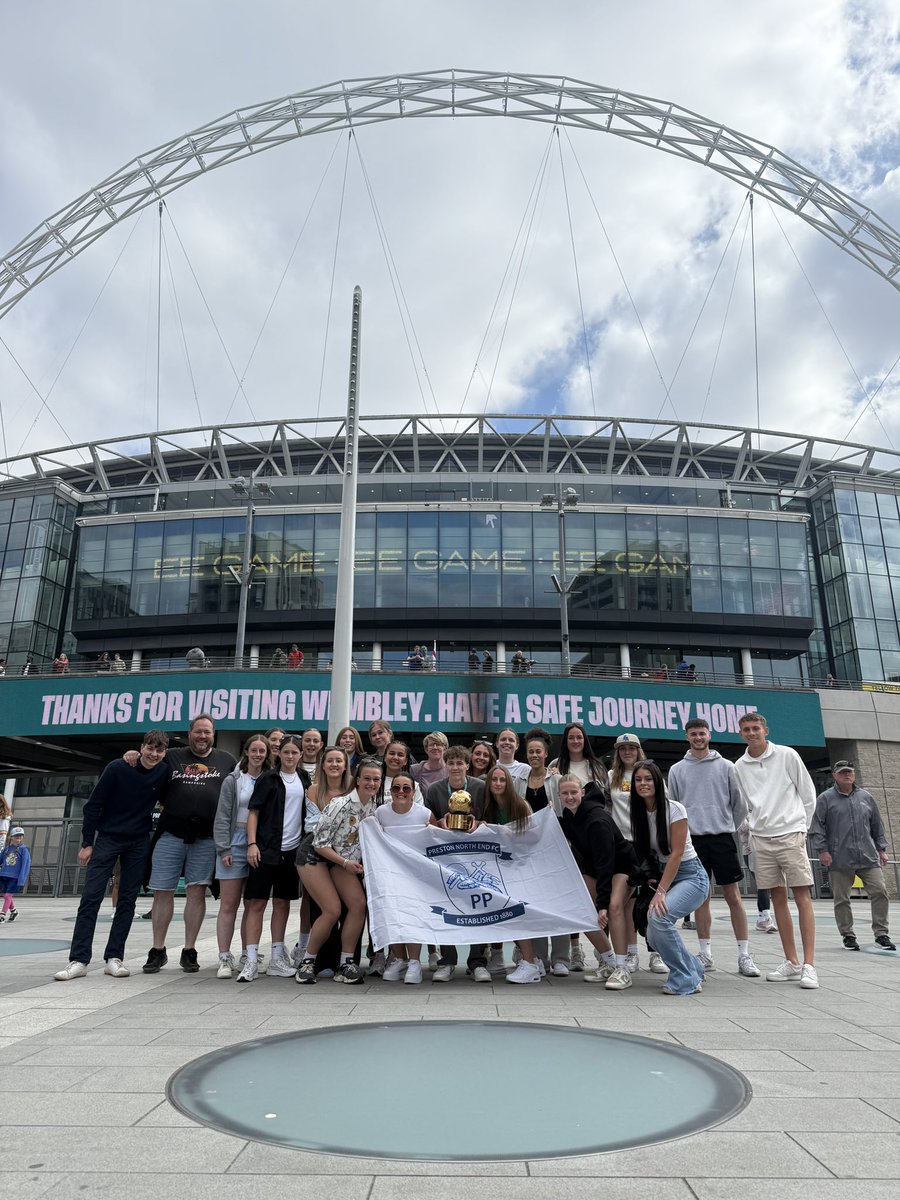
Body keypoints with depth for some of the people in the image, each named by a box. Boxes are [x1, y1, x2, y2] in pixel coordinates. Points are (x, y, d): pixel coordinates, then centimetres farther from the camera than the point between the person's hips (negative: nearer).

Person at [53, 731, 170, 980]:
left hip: (139, 843, 2)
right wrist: (87, 843, -7)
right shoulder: (117, 768, -13)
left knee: (127, 900, 3)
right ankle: (78, 960, -2)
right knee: (91, 897, -7)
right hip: (107, 837, -2)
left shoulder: (164, 773, -6)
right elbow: (94, 804, -8)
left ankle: (114, 958, 9)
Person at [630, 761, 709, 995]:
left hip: (691, 875, -7)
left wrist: (661, 891, -23)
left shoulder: (674, 809, -16)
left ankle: (685, 979, -9)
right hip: (664, 874, 7)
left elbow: (676, 853, -19)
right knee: (653, 935, -5)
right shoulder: (640, 813, 3)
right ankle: (694, 969, 23)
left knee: (658, 916, -28)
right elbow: (643, 853, 10)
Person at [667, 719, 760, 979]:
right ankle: (706, 954, 15)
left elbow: (739, 804, 9)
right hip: (693, 840, 1)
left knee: (733, 896, -1)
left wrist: (729, 828, 8)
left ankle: (744, 955, 6)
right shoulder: (676, 770, 6)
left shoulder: (725, 766, 4)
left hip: (722, 838, -1)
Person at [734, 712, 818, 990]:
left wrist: (801, 827, 4)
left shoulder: (787, 755, -1)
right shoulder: (739, 766, 7)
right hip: (760, 838, 3)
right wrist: (750, 828, 7)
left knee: (803, 897, -6)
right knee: (778, 899, 7)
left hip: (790, 835, -3)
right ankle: (791, 963, 14)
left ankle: (809, 965, -5)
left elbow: (808, 794, 5)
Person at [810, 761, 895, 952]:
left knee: (880, 892, -2)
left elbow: (877, 826, 19)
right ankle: (848, 936, 16)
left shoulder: (866, 797, 13)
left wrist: (881, 849, 14)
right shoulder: (825, 799, 0)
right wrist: (822, 850, -9)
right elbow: (816, 828, -3)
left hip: (868, 858, 3)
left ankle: (881, 934, 11)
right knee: (841, 899, 3)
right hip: (840, 860, -3)